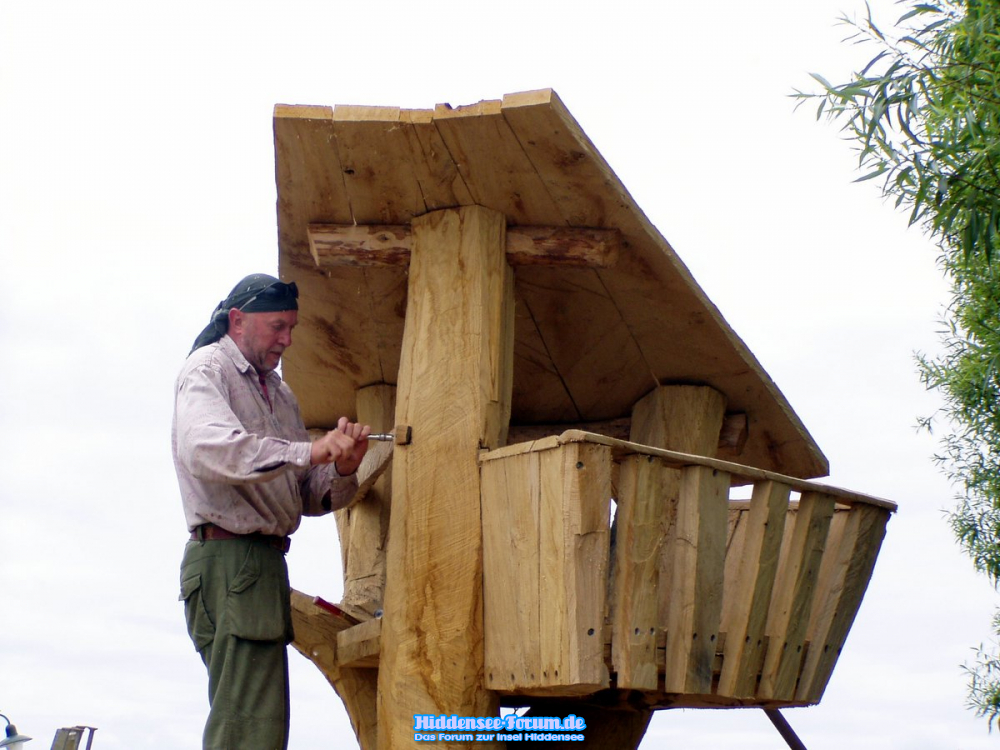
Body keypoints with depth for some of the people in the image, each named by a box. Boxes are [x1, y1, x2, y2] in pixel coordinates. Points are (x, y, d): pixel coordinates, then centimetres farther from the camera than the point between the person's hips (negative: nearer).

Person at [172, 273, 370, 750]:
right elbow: (207, 446, -25)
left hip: (267, 559, 9)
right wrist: (308, 451, -29)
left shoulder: (279, 393, 21)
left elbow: (310, 495, 17)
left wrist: (342, 470, -5)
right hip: (228, 554, -9)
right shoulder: (208, 369, -2)